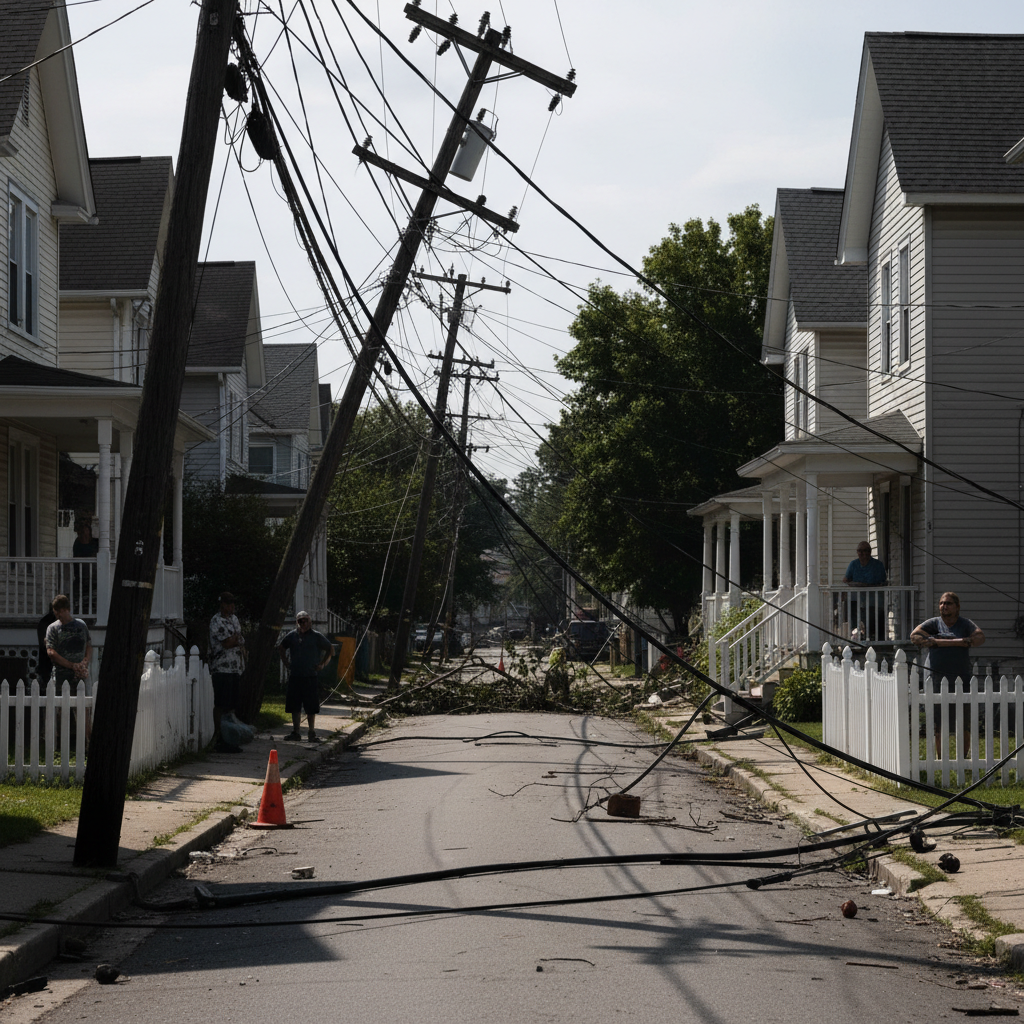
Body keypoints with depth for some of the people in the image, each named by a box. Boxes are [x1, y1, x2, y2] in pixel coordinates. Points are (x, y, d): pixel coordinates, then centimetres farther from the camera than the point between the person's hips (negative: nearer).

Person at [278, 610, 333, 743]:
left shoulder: (316, 636, 0)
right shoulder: (292, 636, 7)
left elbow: (330, 649, 8)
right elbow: (281, 648, 23)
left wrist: (321, 664, 1)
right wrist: (286, 662, 12)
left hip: (310, 676, -3)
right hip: (294, 676, 3)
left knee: (311, 707, -1)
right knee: (294, 706, 5)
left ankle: (312, 733, 8)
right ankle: (295, 732, 13)